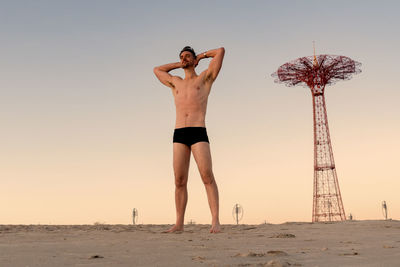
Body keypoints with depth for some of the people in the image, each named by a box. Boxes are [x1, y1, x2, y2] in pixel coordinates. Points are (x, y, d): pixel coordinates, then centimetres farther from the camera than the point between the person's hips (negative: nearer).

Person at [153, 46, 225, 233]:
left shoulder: (205, 78, 16)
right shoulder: (175, 83, 26)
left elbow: (221, 51, 14)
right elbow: (157, 70, 43)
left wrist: (202, 55, 29)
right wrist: (179, 64, 38)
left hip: (199, 133, -3)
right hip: (179, 135, 4)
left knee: (207, 177, -14)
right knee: (180, 181, 0)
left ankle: (215, 221, -16)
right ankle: (179, 223, 3)